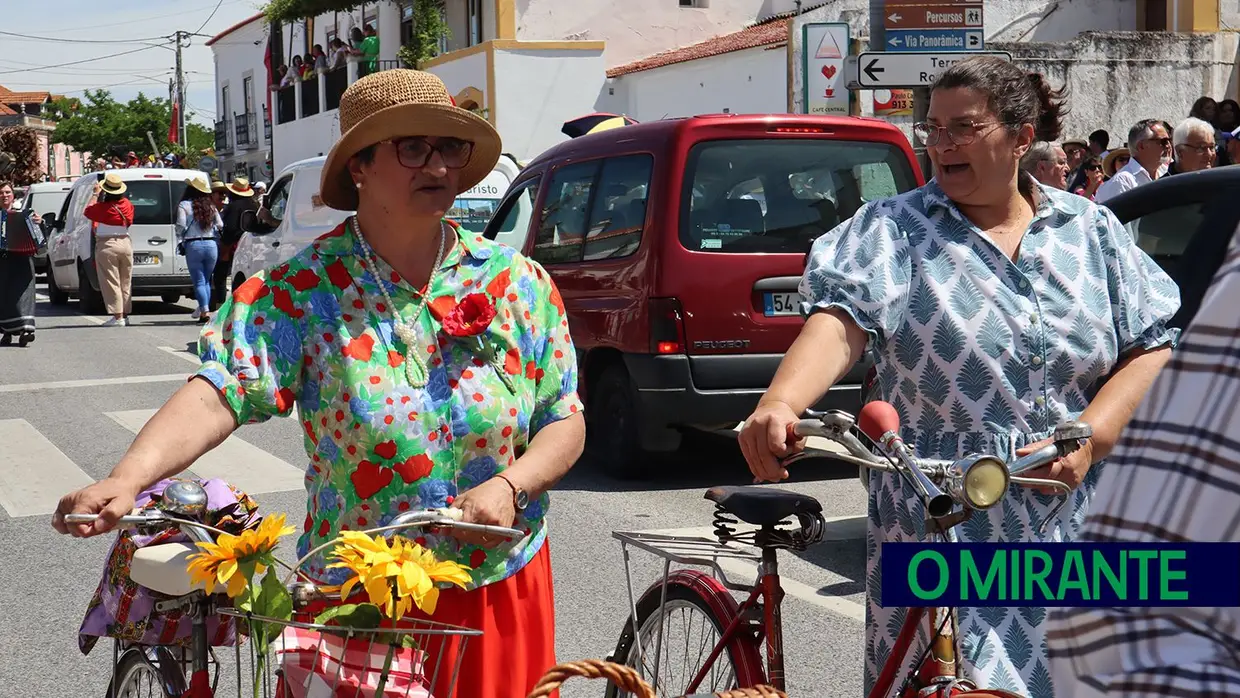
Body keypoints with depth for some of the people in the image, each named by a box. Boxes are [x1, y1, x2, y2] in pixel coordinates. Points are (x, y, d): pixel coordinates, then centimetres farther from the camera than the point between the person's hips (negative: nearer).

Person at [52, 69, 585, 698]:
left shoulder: (520, 283, 0)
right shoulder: (304, 291, -8)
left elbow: (566, 422, 2)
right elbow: (221, 391, -21)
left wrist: (510, 486, -17)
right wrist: (126, 479, -37)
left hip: (502, 594, 2)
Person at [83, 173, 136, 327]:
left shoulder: (102, 207, -14)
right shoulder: (127, 205, 1)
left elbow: (87, 212, 3)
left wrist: (96, 194, 14)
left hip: (107, 246, -6)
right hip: (126, 244, 6)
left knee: (111, 282, -2)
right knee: (125, 282, 12)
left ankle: (117, 317, -5)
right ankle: (125, 315, 17)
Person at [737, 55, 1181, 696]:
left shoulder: (1092, 230, 9)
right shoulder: (889, 230, 1)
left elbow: (1151, 348, 5)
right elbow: (840, 320, -15)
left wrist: (1090, 439, -11)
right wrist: (779, 404, -34)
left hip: (1076, 532, 3)